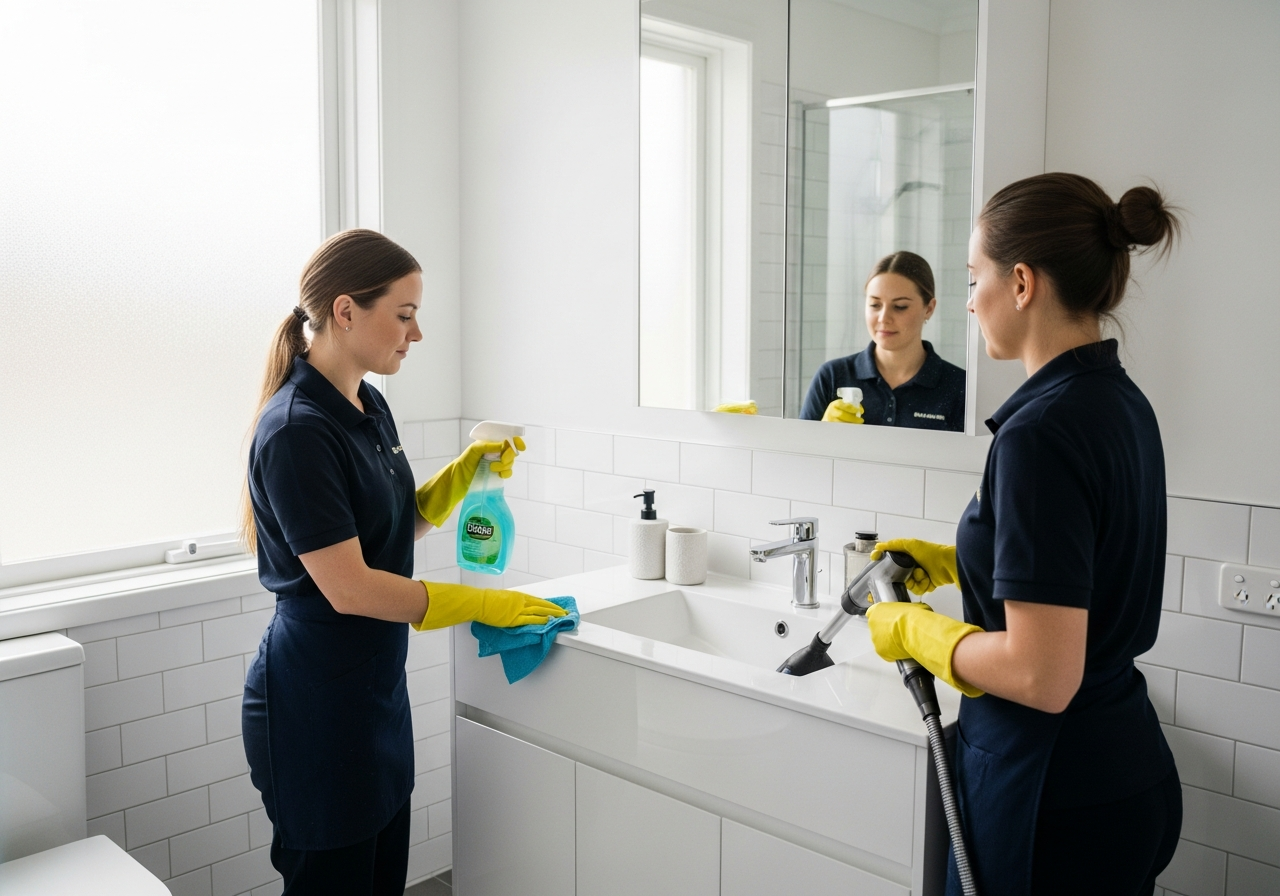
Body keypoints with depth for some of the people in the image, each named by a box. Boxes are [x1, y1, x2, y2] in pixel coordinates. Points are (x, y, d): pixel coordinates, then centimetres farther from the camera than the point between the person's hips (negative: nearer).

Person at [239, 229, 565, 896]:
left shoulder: (368, 406, 6)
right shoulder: (297, 430, -22)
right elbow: (349, 588, -24)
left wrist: (467, 471, 0)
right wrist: (483, 605, -18)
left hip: (375, 687, 8)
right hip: (316, 701, -8)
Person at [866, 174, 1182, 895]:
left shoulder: (1042, 431, -26)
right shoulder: (1121, 401, 3)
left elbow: (1042, 676, -28)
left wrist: (914, 630, -13)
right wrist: (951, 562, 14)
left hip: (1055, 796, -9)